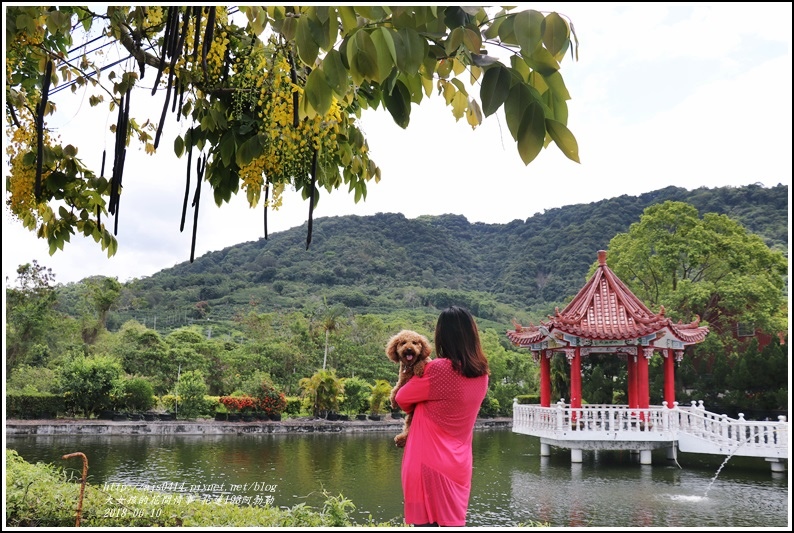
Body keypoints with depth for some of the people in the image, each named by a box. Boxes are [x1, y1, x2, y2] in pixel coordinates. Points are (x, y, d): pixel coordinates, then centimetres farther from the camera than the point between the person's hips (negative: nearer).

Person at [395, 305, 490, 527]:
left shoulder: (439, 370, -18)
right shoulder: (481, 373, 2)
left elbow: (402, 399, -3)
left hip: (428, 462, -6)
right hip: (458, 465, 6)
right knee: (452, 523, 14)